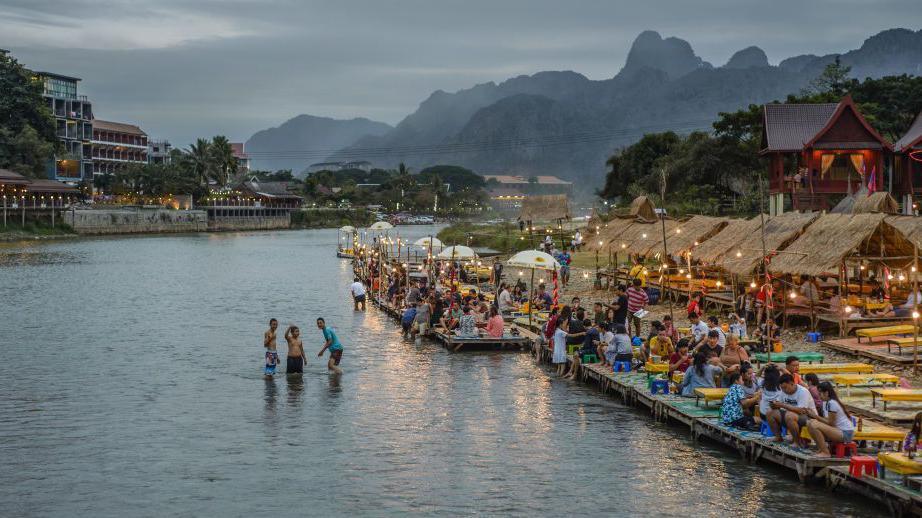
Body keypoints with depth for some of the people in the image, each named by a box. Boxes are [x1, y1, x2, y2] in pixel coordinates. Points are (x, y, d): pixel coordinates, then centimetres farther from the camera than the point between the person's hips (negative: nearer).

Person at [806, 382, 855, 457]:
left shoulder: (832, 403, -18)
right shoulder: (825, 403, 12)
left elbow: (830, 422, -17)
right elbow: (827, 419, 11)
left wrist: (815, 416, -13)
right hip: (838, 430, 10)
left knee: (814, 426, -27)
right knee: (810, 423, 2)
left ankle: (825, 452, -16)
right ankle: (821, 448, 7)